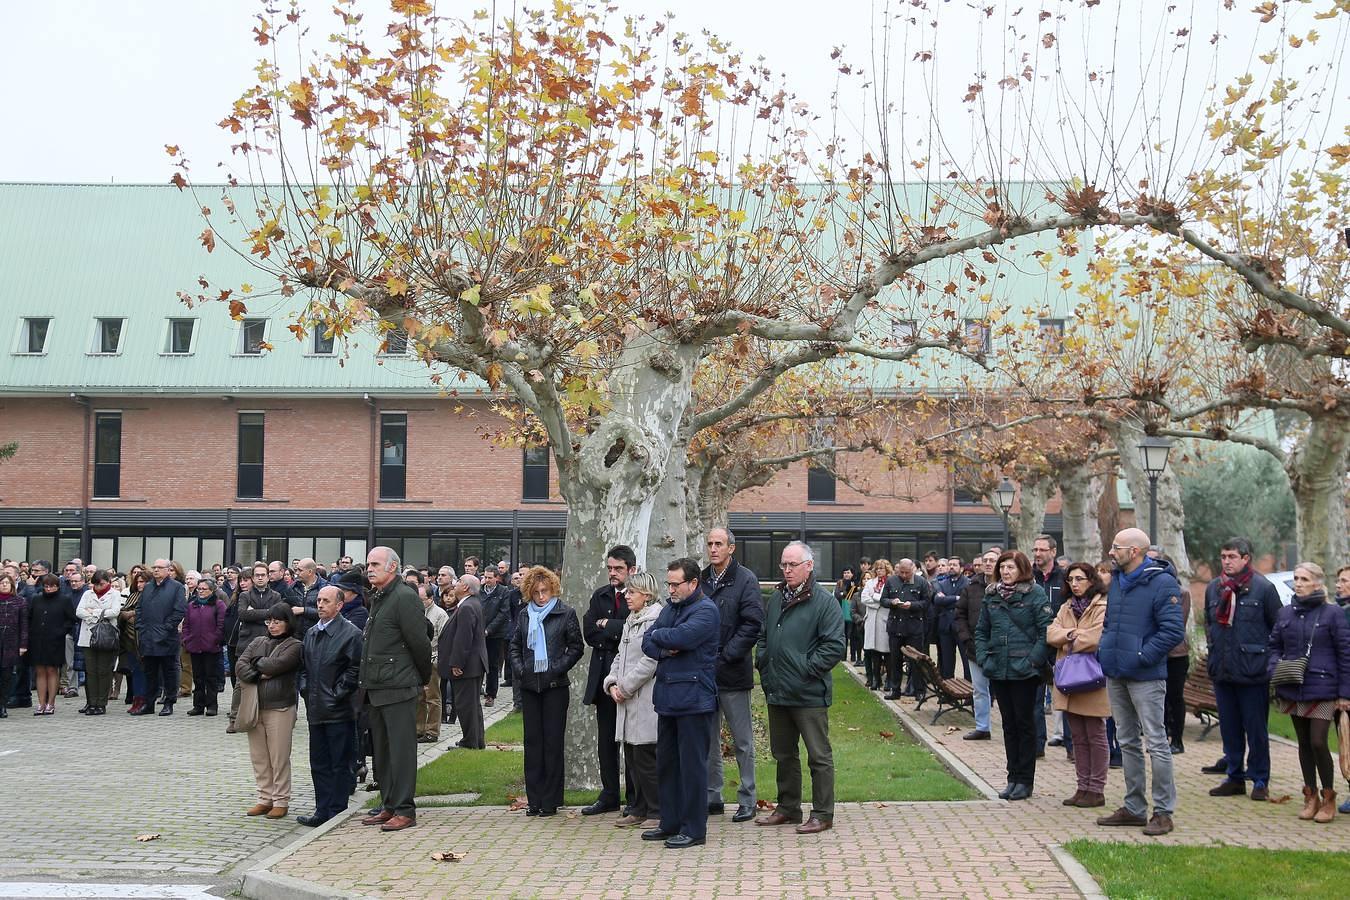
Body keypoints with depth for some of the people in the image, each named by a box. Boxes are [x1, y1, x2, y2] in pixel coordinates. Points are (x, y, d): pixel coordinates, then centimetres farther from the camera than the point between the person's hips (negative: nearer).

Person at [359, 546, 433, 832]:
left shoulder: (405, 597, -14)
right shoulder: (377, 598, 16)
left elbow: (419, 642, -13)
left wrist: (424, 678, -2)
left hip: (399, 689, -10)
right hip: (377, 689, 10)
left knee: (401, 750, -5)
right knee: (381, 752, 14)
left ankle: (405, 810, -1)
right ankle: (388, 806, 22)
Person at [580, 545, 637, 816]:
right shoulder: (600, 596, 11)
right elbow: (590, 633, 2)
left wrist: (607, 626, -9)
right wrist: (620, 635, -10)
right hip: (604, 676, 5)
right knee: (606, 740, 10)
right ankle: (609, 796, 19)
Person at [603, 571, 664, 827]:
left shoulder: (656, 620, -13)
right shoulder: (631, 621, 18)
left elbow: (650, 660, -18)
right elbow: (621, 656, 20)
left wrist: (625, 687, -13)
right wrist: (613, 683, 4)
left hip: (646, 700, -9)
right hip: (627, 700, 9)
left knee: (645, 757, -6)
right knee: (631, 757, 11)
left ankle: (659, 813, 2)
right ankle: (638, 810, 20)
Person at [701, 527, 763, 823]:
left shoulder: (745, 580, -7)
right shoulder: (701, 580, 9)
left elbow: (752, 624, -13)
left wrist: (724, 656, -17)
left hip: (732, 674, -5)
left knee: (742, 741, 4)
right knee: (707, 739, 12)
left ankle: (747, 800, 13)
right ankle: (712, 798, 22)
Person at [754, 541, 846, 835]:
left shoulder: (823, 601, -10)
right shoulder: (776, 598, 12)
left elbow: (834, 645, -14)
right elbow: (763, 636, 23)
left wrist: (808, 668, -16)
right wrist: (763, 662, 9)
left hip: (808, 693, -7)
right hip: (777, 690, 7)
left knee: (819, 755, 1)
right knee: (783, 753, 17)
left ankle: (823, 814, 9)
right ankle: (788, 808, 30)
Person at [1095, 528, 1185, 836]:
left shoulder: (1162, 583, -13)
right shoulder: (1116, 581, 13)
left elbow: (1172, 630, -19)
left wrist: (1141, 656, -19)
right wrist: (1103, 649, 10)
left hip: (1145, 677, -8)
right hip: (1116, 674, 9)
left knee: (1156, 742, -3)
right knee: (1128, 742, 14)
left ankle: (1164, 810, 4)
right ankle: (1134, 808, 23)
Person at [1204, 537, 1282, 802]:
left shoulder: (1263, 587, -6)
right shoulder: (1213, 588, 8)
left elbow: (1279, 627, -2)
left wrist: (1267, 657, -3)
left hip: (1253, 671, -5)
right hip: (1222, 671, 5)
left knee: (1256, 728, 2)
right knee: (1229, 728, 11)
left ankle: (1260, 780, 12)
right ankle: (1234, 777, 21)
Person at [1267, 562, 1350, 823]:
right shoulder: (1286, 614, 8)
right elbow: (1274, 645, 17)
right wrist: (1274, 669, -3)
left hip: (1322, 689, -5)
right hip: (1293, 690, 5)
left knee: (1318, 742, -9)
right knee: (1304, 743, 11)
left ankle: (1328, 798, 8)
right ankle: (1310, 796, 22)